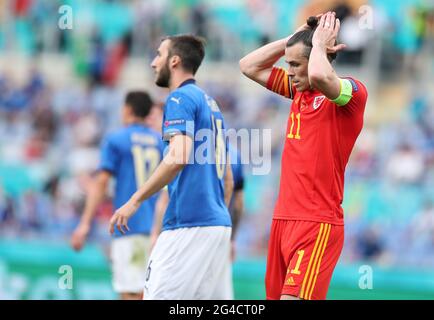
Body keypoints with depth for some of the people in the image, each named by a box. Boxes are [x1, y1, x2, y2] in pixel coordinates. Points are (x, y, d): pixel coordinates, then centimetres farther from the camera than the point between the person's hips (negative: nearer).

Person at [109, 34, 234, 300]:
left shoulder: (181, 98, -6)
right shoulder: (210, 104, 21)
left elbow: (179, 156, -21)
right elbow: (228, 179, 23)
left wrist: (135, 200, -17)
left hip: (189, 223, -9)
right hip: (218, 223, 9)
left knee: (157, 295, -11)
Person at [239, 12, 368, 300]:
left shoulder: (352, 92, -10)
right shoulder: (298, 90, 13)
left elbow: (320, 76, -32)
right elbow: (249, 66, 21)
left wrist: (319, 44, -12)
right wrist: (295, 38, 11)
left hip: (318, 222, -8)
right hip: (284, 218, 8)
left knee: (293, 296, -20)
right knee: (275, 294, 7)